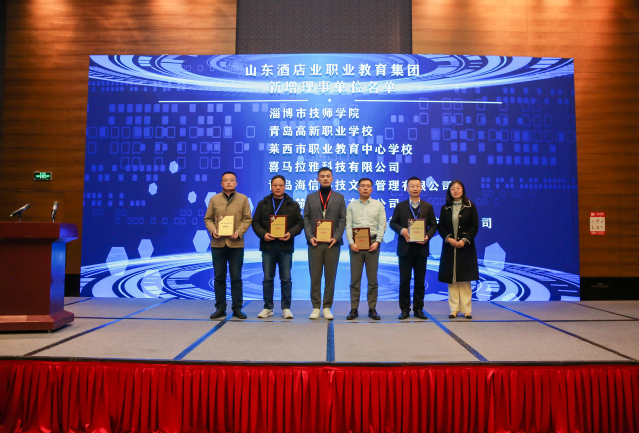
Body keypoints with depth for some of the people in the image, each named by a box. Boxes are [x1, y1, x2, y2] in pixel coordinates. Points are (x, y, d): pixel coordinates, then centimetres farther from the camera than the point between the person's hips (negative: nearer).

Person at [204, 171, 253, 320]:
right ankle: (220, 308, 15)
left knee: (236, 277, 3)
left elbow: (247, 219, 3)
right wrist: (212, 230, -9)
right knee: (219, 277, 7)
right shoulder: (214, 199, 10)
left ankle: (237, 308, 12)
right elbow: (208, 219, 10)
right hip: (218, 243, 1)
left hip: (236, 244, -1)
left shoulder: (243, 199, 6)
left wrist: (239, 232, -12)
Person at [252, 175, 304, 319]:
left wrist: (290, 233, -14)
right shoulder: (263, 204, 9)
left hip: (285, 246, -1)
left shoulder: (293, 205, 7)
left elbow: (300, 223, 3)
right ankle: (268, 308, 16)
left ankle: (286, 308, 13)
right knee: (267, 279, 6)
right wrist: (263, 234, -12)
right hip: (267, 245, 1)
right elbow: (255, 222, 6)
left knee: (286, 279, 4)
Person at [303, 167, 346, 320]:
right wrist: (310, 236, -8)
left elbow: (342, 219, 4)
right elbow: (306, 219, 6)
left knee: (330, 277, 3)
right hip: (315, 243, 0)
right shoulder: (310, 197, 12)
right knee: (315, 277, 2)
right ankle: (316, 307, 10)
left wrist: (336, 237, -9)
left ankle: (327, 307, 11)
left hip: (333, 243, 0)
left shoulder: (339, 197, 11)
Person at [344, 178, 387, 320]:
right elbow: (348, 225, 4)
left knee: (373, 279, 3)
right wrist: (351, 242, -8)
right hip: (356, 244, 0)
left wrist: (377, 242, -8)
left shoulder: (378, 205, 11)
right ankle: (354, 309, 7)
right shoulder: (351, 205, 11)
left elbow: (382, 225, 5)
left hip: (372, 244, 0)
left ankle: (372, 309, 11)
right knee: (355, 279, 1)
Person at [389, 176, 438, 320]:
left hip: (421, 248, 1)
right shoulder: (400, 206, 6)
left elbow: (433, 225, 7)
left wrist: (428, 236, -11)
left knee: (420, 280, 6)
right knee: (404, 280, 2)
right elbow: (393, 223, 4)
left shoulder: (428, 206, 9)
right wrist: (402, 230, -15)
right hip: (405, 248, -1)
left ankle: (418, 309, 16)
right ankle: (405, 309, 11)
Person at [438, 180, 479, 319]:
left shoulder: (470, 206, 3)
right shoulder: (445, 208, 7)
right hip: (449, 247, 2)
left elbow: (475, 226, 0)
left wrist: (464, 240, -12)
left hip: (466, 247, -1)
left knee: (465, 280, 1)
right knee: (451, 280, 3)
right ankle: (453, 309, 10)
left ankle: (466, 309, 8)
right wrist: (448, 238, -12)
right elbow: (441, 227, 5)